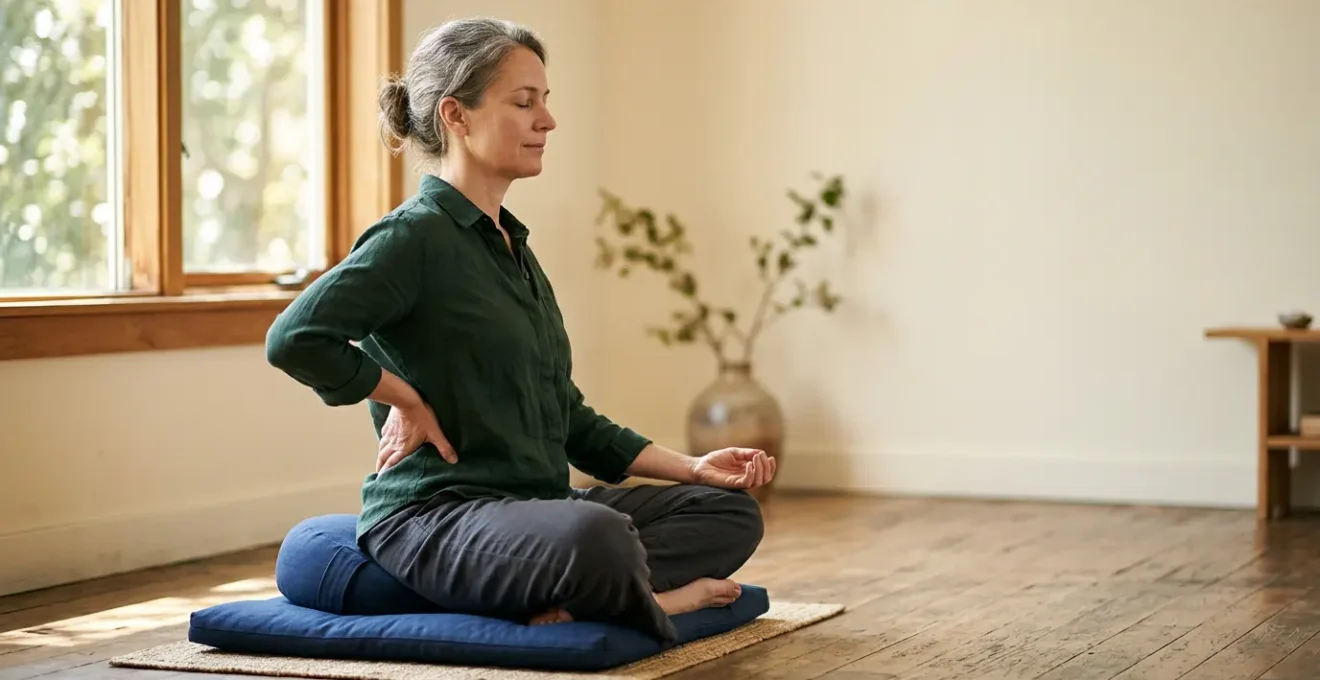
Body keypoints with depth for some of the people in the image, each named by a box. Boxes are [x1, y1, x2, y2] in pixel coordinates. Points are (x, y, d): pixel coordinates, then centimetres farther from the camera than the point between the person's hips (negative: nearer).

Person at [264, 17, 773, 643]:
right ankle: (648, 597, -9)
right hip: (431, 519, -10)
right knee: (596, 537, -40)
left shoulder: (511, 246, 18)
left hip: (533, 508, 10)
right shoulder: (416, 236, -9)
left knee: (731, 510, 0)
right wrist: (407, 402, -12)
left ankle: (569, 598, -19)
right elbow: (296, 338, -24)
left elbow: (568, 419, 20)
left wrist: (692, 467, 11)